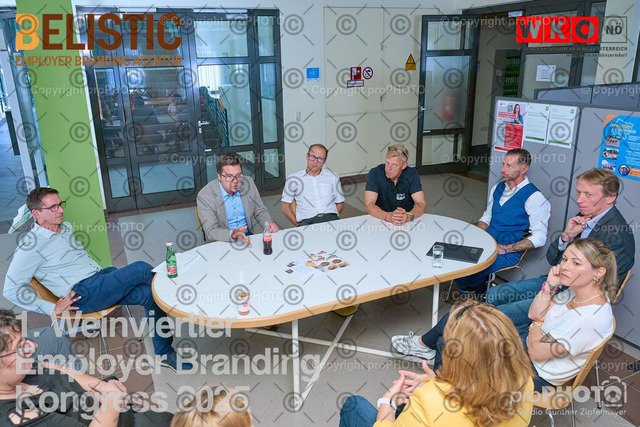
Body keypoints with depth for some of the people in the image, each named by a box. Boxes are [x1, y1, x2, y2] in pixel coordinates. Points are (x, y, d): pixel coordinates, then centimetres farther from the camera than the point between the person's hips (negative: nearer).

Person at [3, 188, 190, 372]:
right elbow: (11, 289, -8)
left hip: (100, 277, 8)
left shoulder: (66, 228, 16)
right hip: (83, 295, -7)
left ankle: (164, 354, -7)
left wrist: (103, 272, 15)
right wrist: (52, 309, -12)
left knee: (150, 294, -15)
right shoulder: (31, 245, -7)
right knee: (141, 269, -24)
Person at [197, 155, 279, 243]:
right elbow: (211, 231, -18)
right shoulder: (204, 196, -14)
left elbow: (260, 211, 10)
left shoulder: (248, 183, 0)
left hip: (250, 238, 5)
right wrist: (233, 234, -38)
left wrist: (268, 224, -12)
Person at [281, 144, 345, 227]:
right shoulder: (293, 179, 13)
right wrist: (298, 224, -1)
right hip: (307, 221, -2)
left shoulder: (333, 177, 20)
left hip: (330, 218, 2)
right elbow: (285, 206, 12)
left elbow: (340, 204, 21)